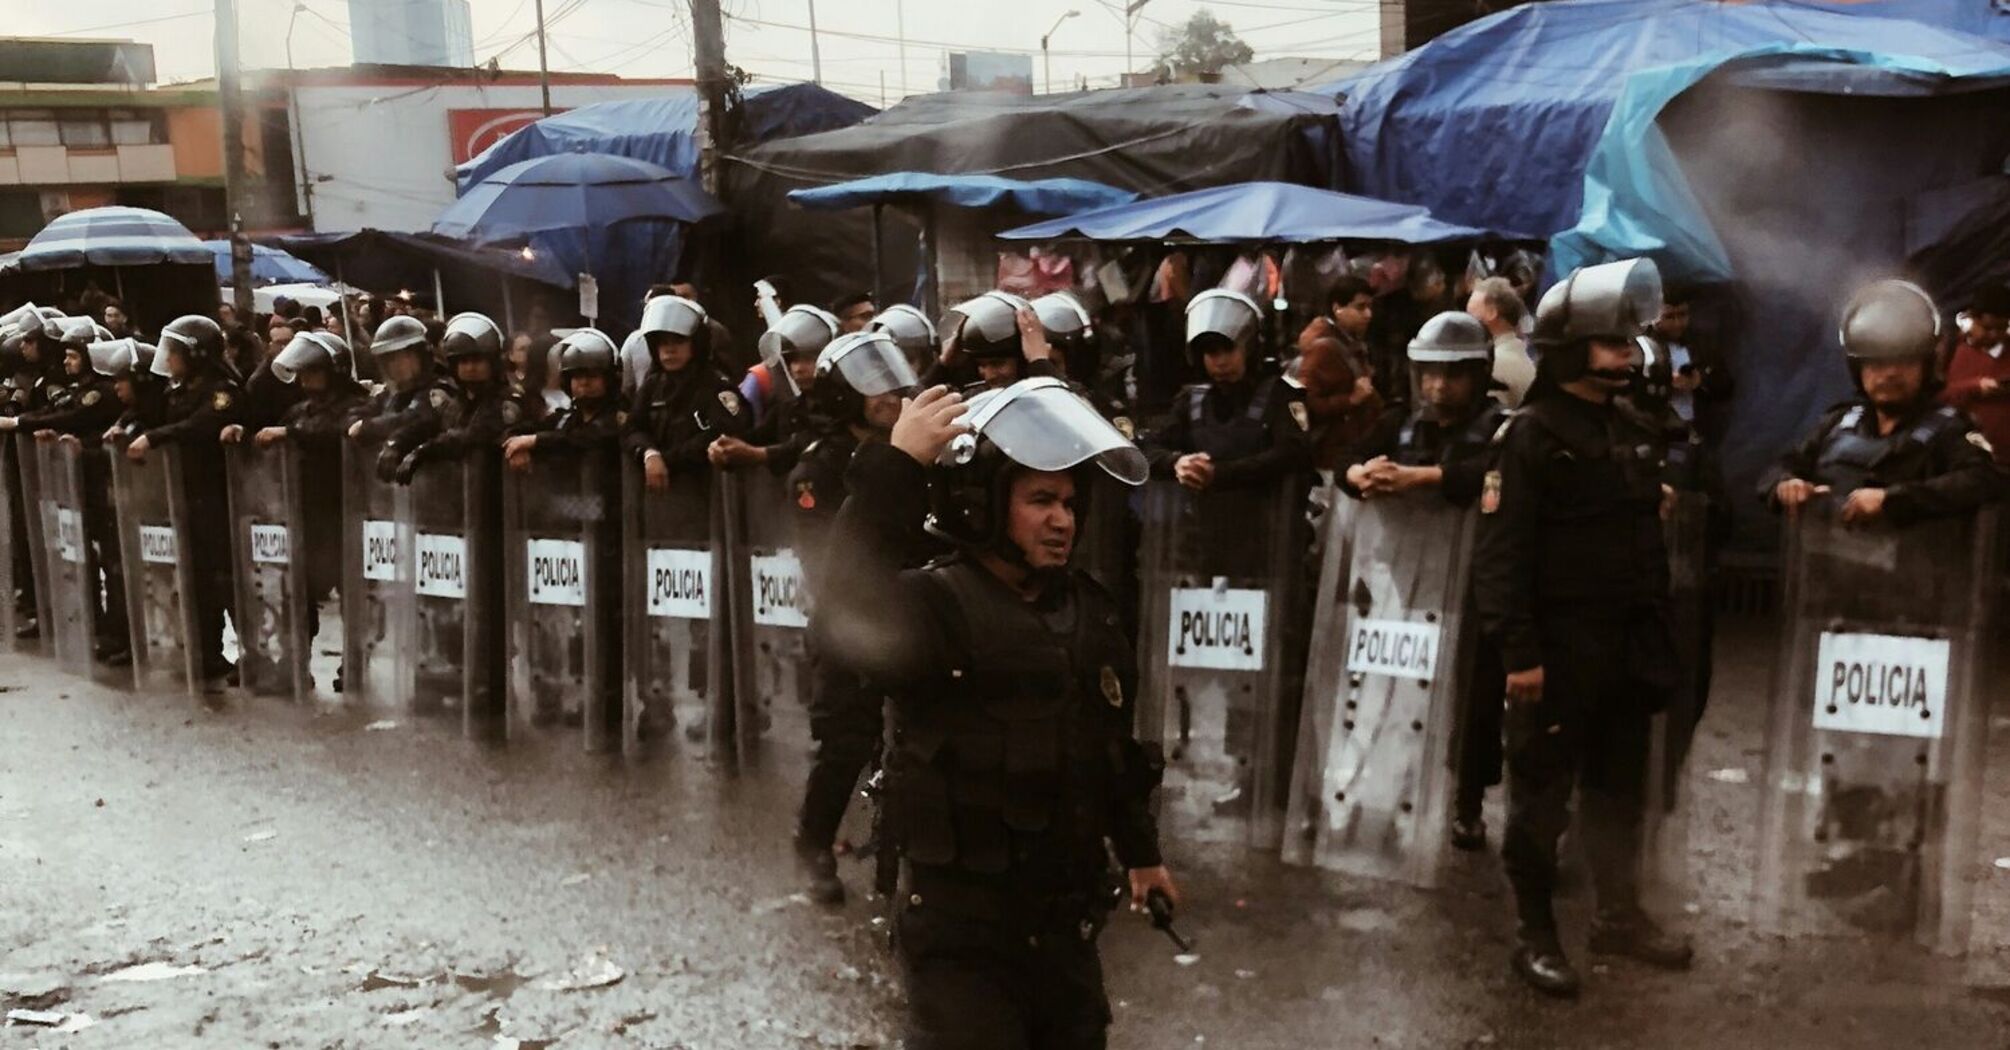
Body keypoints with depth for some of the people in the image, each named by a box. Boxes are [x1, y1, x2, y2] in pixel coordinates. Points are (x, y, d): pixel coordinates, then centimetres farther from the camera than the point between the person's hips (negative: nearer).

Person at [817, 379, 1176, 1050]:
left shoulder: (1089, 610, 7)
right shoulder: (936, 605, -16)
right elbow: (849, 622, -39)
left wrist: (1139, 850, 27)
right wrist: (895, 470, -38)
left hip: (1066, 924, 7)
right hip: (960, 932, -7)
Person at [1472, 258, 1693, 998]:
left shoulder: (1634, 431, 12)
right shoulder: (1531, 436, -13)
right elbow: (1500, 553, -18)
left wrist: (1657, 631, 15)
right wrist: (1518, 651, -22)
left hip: (1627, 643, 8)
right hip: (1559, 645, -8)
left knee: (1619, 787, 18)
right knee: (1542, 794, 3)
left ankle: (1619, 916, 32)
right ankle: (1535, 933, 14)